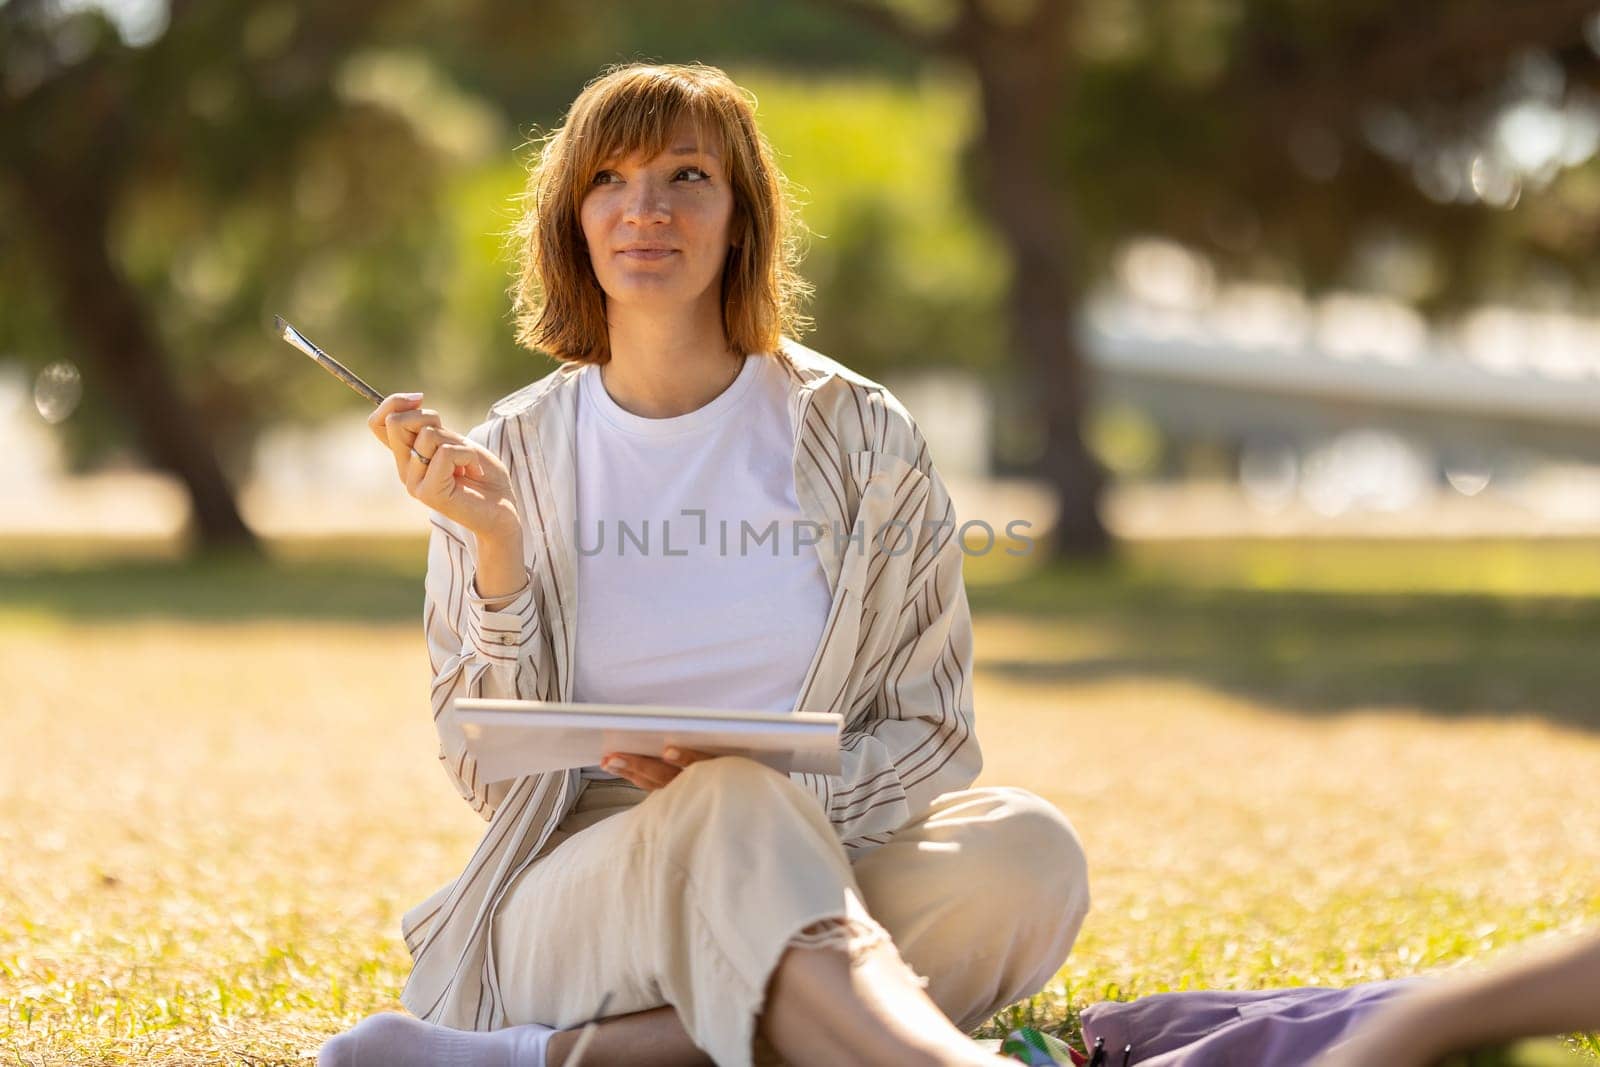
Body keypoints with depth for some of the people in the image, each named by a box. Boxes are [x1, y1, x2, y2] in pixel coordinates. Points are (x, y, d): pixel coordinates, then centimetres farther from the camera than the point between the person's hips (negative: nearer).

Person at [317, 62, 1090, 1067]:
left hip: (812, 886, 2)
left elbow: (931, 734, 6)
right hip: (574, 899, -1)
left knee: (1027, 848, -29)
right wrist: (497, 549, -9)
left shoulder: (862, 441, 5)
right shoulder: (512, 458, 7)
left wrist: (763, 772, -15)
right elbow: (492, 776, 5)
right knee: (728, 807, -33)